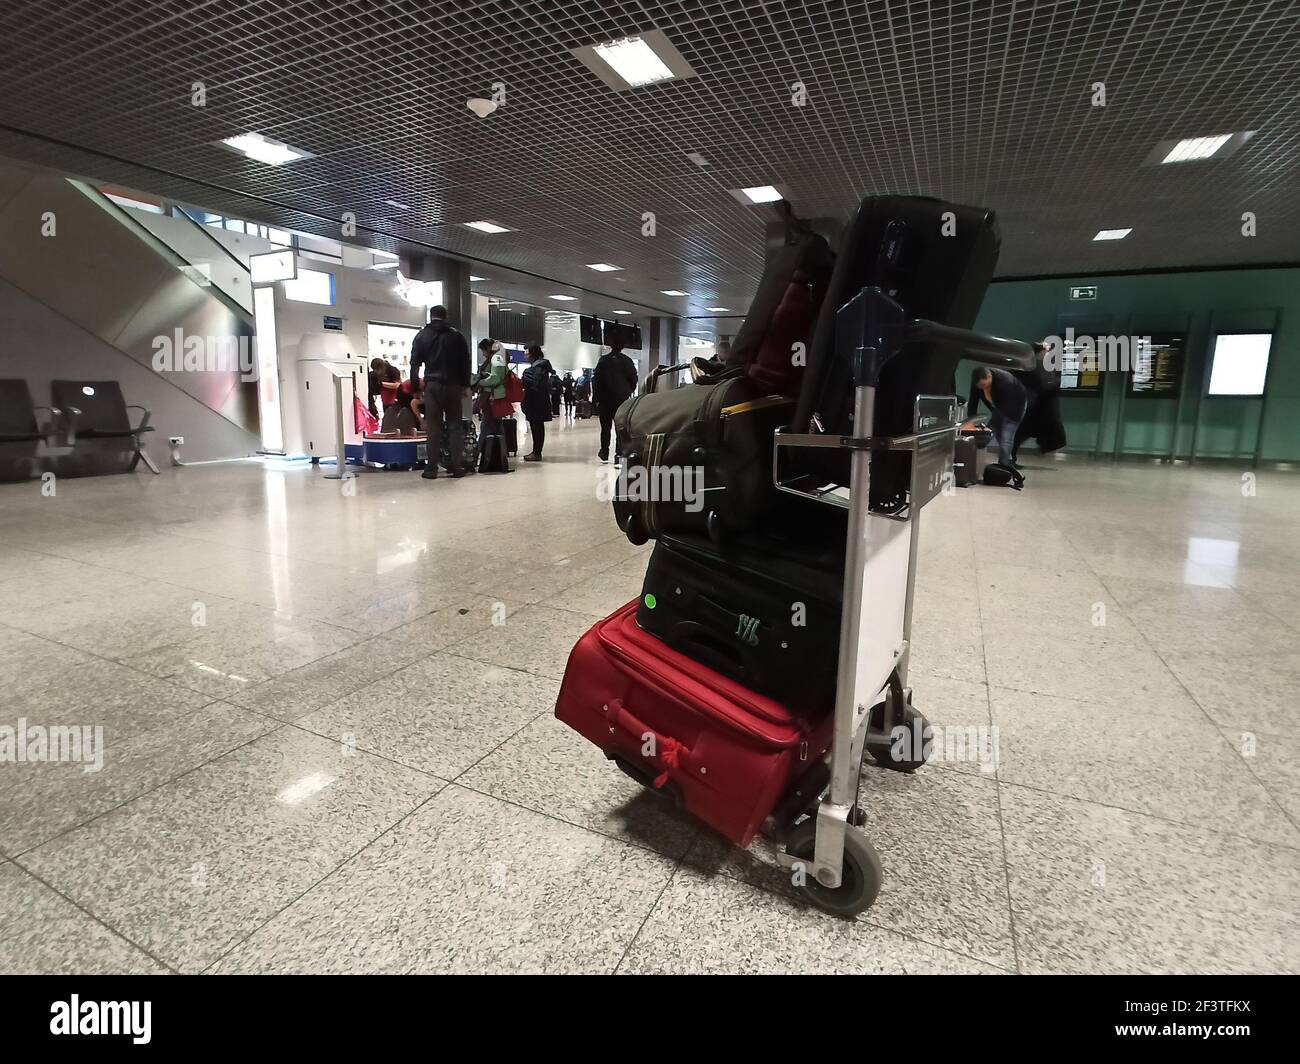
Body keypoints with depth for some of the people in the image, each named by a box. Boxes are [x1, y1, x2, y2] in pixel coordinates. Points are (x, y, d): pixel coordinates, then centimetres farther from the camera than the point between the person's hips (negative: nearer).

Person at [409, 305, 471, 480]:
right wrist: (465, 385, 11)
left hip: (432, 385, -1)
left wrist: (415, 387, 6)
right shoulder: (456, 335, 9)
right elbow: (465, 362, 7)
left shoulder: (421, 336, 7)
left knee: (433, 427, 0)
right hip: (454, 385, 1)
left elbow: (415, 363, 3)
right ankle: (457, 467, 2)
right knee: (455, 426, 5)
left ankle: (431, 469, -1)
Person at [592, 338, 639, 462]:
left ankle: (604, 454, 18)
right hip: (622, 399, 0)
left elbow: (596, 379, -3)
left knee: (605, 427, 12)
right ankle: (619, 454, -7)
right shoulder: (627, 361, -1)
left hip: (605, 399, 1)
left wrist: (596, 397, 3)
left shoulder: (603, 360, -3)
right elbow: (634, 379, 1)